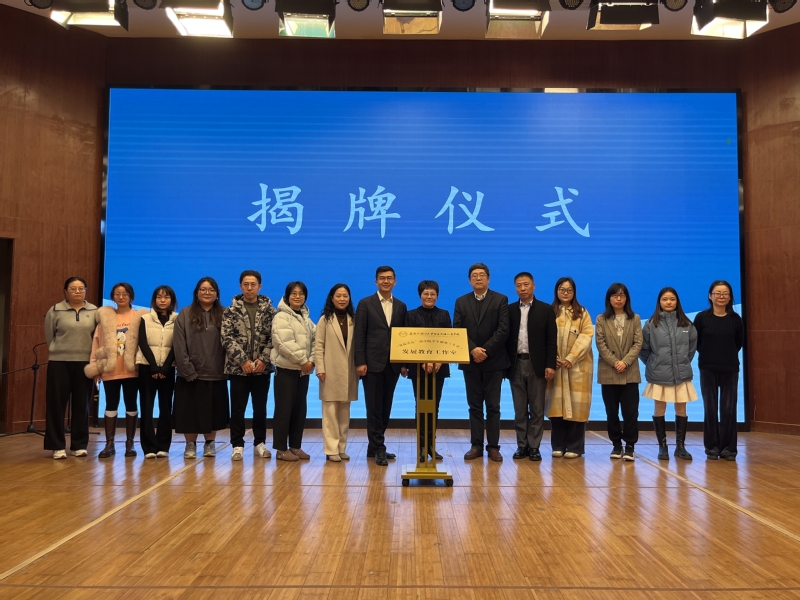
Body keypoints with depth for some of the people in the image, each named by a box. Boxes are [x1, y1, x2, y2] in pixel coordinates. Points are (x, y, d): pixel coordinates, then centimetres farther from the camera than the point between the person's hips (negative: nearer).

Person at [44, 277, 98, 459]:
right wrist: (60, 351, 9)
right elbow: (49, 337, 7)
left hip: (84, 363, 1)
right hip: (59, 363, -1)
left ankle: (79, 445, 14)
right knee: (57, 404, 1)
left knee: (81, 405, 6)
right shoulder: (55, 311, 1)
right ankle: (57, 446, 8)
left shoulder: (94, 311, 4)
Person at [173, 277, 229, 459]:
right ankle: (190, 444, 21)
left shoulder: (224, 315, 5)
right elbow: (179, 346, -4)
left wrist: (227, 369, -8)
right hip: (190, 375, -1)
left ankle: (210, 443, 25)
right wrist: (188, 370, -11)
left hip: (216, 376, 1)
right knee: (190, 412, 6)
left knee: (212, 412, 9)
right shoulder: (185, 314, 2)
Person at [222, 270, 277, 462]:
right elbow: (227, 338, -6)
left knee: (260, 407, 10)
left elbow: (273, 338, -1)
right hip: (238, 367, -1)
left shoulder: (269, 310, 4)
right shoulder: (231, 311, 0)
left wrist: (263, 359, -11)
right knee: (238, 408, 4)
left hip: (262, 367, 1)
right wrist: (243, 360, -13)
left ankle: (259, 443, 22)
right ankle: (238, 445, 14)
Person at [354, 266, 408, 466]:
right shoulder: (365, 304, 0)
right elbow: (359, 335, -4)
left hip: (393, 364, 4)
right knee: (374, 408, -1)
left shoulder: (401, 306, 11)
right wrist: (360, 362, -11)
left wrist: (404, 363, 5)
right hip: (373, 363, -4)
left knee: (386, 407, 8)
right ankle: (379, 449, 4)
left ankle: (374, 446, 19)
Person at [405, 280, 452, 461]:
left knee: (434, 406, 7)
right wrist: (423, 362, -18)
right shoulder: (411, 315, 2)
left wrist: (440, 360, -15)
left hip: (439, 367, 2)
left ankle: (430, 445, 15)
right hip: (418, 367, -2)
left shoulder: (444, 315, 8)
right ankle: (422, 446, 7)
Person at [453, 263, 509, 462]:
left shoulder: (500, 300, 1)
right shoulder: (461, 302, 8)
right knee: (474, 406, 6)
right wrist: (473, 350, -14)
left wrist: (486, 350, -16)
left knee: (493, 406, 2)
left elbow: (503, 330, -8)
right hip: (470, 361, 2)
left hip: (494, 361, -2)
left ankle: (493, 446, 8)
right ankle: (476, 445, 12)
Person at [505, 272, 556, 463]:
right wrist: (505, 364, -2)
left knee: (537, 409, 3)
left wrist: (550, 364, -9)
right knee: (520, 409, 7)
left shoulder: (546, 310, 2)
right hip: (516, 364, 2)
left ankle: (534, 447, 11)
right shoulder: (510, 310, 7)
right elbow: (506, 337, 4)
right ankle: (522, 445, 14)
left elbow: (551, 340, -1)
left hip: (537, 364, -1)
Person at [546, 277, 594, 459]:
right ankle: (558, 446, 9)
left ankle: (574, 447, 4)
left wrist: (571, 358, -14)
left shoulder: (582, 313, 6)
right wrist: (552, 358, -12)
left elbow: (586, 337, -4)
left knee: (576, 404, -2)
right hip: (555, 364, 1)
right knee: (556, 404, 1)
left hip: (577, 365, -1)